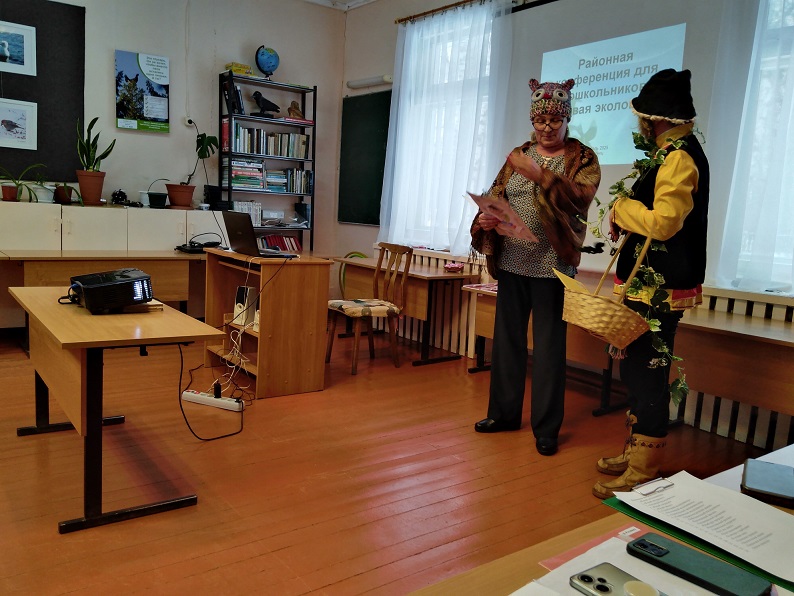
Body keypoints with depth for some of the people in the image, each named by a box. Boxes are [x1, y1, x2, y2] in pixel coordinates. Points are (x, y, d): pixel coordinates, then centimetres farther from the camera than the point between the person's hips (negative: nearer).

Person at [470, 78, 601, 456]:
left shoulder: (582, 157, 1)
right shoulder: (518, 155, 13)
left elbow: (579, 197, -15)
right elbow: (495, 197, 9)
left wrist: (540, 175, -27)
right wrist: (486, 218, -13)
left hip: (551, 265, -4)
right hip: (511, 262, 4)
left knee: (549, 345, 1)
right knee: (507, 337, 11)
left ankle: (546, 427, 14)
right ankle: (504, 413, 27)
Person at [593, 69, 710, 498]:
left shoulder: (679, 157, -15)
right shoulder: (674, 153, 16)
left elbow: (664, 221, -24)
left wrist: (622, 207, -8)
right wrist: (625, 219, 6)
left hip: (658, 290, -11)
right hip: (650, 285, 11)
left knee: (647, 375, -5)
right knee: (636, 370, 17)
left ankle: (642, 472, 5)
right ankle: (636, 452, 30)